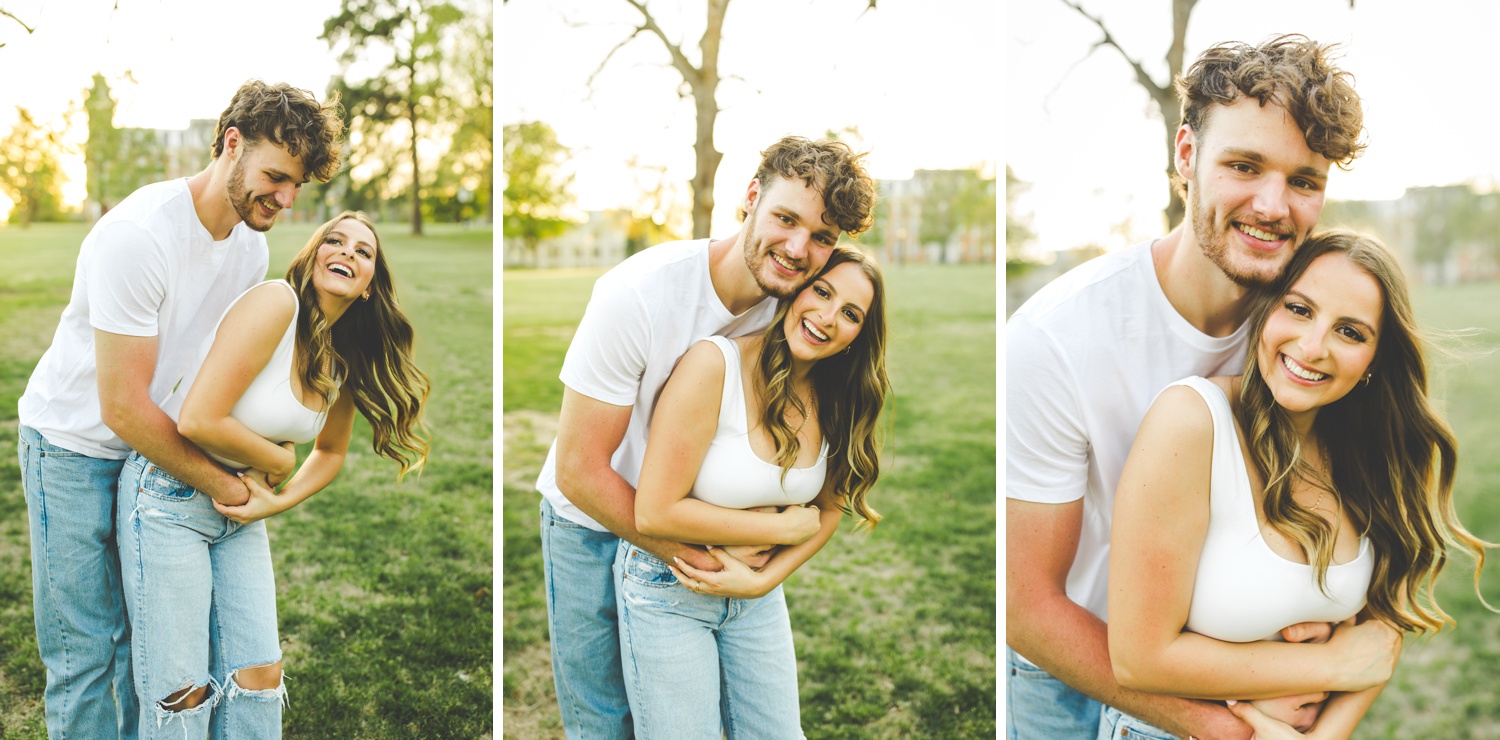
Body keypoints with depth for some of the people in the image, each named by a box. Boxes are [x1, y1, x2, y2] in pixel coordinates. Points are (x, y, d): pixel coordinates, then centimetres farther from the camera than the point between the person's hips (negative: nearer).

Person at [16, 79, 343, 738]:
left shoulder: (251, 244, -3)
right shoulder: (138, 235, -28)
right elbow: (123, 407, -26)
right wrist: (221, 485, -19)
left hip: (155, 450, 7)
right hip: (74, 445, -7)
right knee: (85, 651, 0)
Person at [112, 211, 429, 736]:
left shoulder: (346, 359, 3)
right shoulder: (276, 303, -20)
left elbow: (330, 452, 18)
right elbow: (198, 421, -26)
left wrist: (278, 502, 1)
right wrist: (279, 462, -11)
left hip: (239, 512, 7)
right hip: (170, 497, -7)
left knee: (258, 677, 6)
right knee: (182, 693, -2)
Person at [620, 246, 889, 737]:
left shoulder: (836, 402, -5)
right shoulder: (715, 364, -23)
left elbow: (827, 512, 6)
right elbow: (655, 512, -26)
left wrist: (764, 579, -10)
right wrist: (785, 528, -18)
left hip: (759, 593, 5)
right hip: (666, 589, -5)